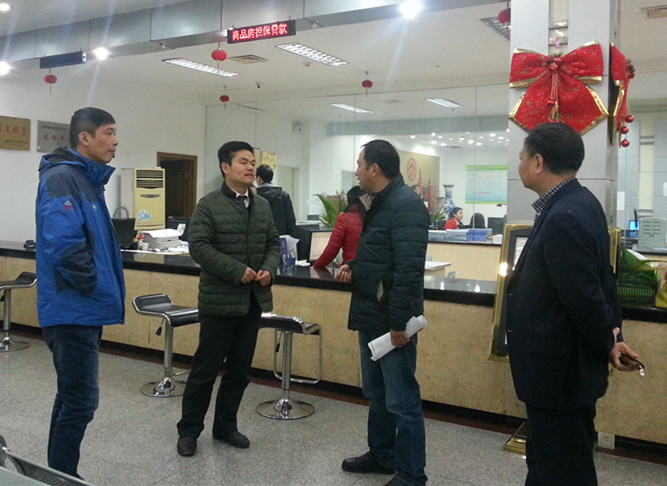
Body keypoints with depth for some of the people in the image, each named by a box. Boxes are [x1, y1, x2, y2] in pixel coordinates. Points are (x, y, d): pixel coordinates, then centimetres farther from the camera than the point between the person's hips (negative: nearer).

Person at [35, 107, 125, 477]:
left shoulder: (89, 179, 15)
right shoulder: (61, 178, -16)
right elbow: (62, 244, -28)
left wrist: (103, 289, 12)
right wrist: (92, 286, -16)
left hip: (84, 311, 10)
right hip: (73, 311, -10)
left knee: (72, 397, 19)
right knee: (80, 401, -4)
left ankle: (58, 475, 32)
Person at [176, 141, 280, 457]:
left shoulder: (263, 206, 12)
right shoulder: (209, 205, -6)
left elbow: (273, 244, 14)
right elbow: (199, 247, -15)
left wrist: (269, 269, -6)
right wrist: (237, 271, -21)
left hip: (253, 300, 6)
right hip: (219, 300, -6)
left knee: (239, 369, 13)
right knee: (206, 369, 4)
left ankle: (225, 425, 28)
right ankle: (189, 430, 19)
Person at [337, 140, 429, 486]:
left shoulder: (406, 205, -18)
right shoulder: (381, 203, 14)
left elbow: (409, 269, -25)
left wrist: (399, 322, -25)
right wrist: (354, 267, 6)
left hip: (391, 321, -10)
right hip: (370, 317, 10)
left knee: (402, 402, 1)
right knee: (376, 393, 21)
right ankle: (381, 455, 37)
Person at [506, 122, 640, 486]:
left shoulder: (563, 217, -26)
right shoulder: (580, 203, 6)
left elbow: (585, 296, -22)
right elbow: (601, 278, 12)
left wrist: (606, 345, -7)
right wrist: (613, 330, 8)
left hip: (557, 369, -10)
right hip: (565, 364, 10)